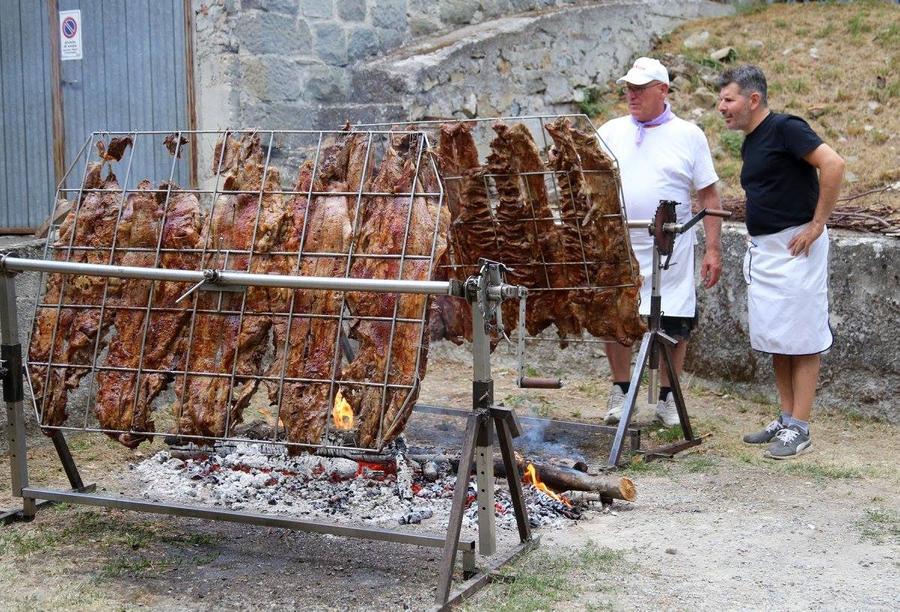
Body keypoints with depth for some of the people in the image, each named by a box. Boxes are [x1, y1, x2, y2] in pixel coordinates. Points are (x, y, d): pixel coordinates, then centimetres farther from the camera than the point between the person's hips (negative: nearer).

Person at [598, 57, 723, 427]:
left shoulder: (689, 136, 2)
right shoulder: (610, 133, 6)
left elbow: (708, 196, 3)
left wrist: (713, 249, -3)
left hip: (672, 250, -1)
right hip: (617, 246, 1)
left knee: (675, 324, 4)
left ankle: (668, 397, 20)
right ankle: (621, 391, 23)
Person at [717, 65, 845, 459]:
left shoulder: (786, 128, -12)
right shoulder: (750, 143, 15)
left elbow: (833, 164, -22)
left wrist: (817, 224, -20)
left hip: (796, 246, -9)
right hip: (763, 248, 9)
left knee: (801, 339, -4)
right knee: (773, 338, 12)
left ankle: (800, 429, 0)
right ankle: (786, 419, 21)